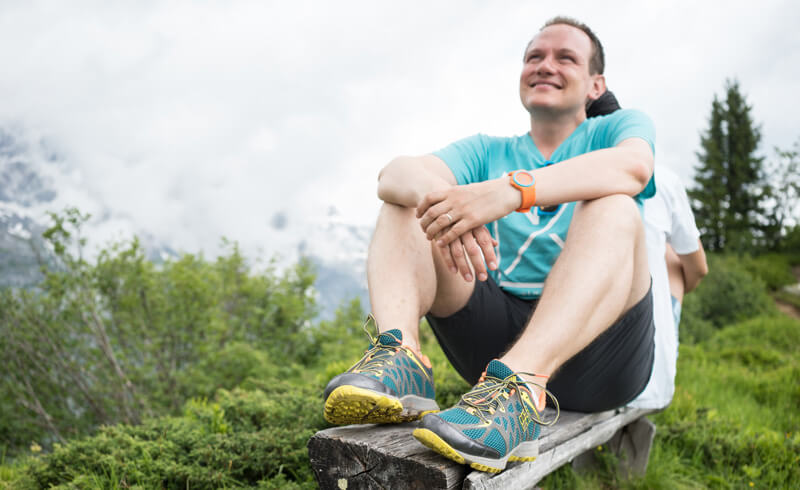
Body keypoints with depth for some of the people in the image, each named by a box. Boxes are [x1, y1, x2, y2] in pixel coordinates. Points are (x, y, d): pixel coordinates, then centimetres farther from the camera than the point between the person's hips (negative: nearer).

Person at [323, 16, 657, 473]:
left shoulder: (621, 126, 11)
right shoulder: (488, 151, 18)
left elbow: (632, 167, -17)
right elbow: (394, 174, -3)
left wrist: (510, 190, -33)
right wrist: (437, 194, -28)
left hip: (593, 354, -2)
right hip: (497, 329, 3)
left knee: (614, 208, -27)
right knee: (409, 198, -5)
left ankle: (520, 389, -46)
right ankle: (401, 356, -29)